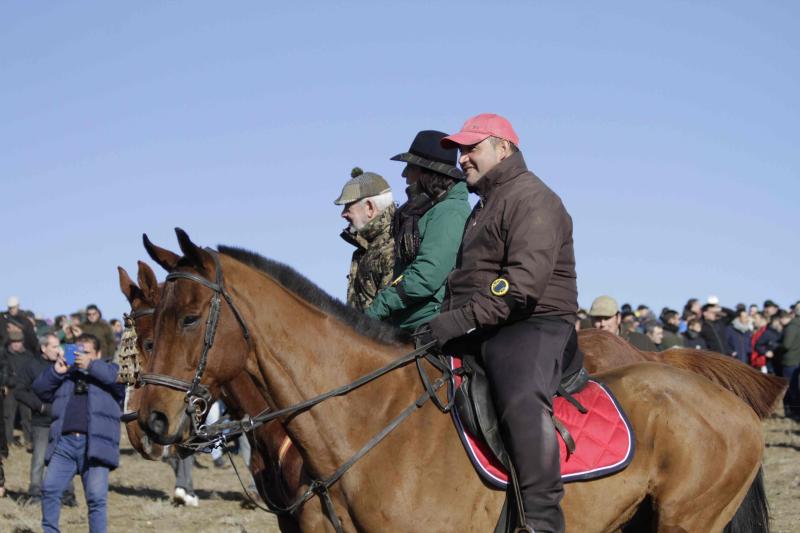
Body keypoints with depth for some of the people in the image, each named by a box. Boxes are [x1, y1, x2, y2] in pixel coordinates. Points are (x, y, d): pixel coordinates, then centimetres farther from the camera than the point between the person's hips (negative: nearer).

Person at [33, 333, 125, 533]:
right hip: (64, 442, 4)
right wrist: (55, 371, 3)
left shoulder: (108, 370, 16)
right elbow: (40, 390, 19)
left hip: (95, 445, -4)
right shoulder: (66, 375, 27)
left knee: (97, 498, -10)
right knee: (49, 489, -7)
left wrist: (91, 365, -5)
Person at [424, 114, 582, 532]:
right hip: (481, 335, 11)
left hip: (533, 328, -11)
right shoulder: (484, 207, 26)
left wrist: (463, 318, -27)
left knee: (520, 401, -37)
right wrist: (443, 320, 19)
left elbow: (524, 281, -21)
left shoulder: (532, 199, -7)